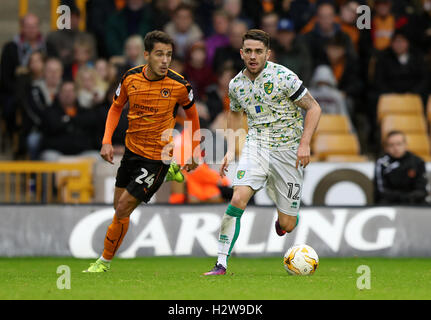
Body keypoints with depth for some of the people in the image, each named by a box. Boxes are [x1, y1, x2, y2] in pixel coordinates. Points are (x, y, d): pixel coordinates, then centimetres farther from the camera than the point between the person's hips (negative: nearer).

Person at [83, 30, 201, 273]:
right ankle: (169, 172, 34)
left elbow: (192, 114, 3)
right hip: (132, 150, 5)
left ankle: (105, 261, 11)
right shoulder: (131, 78, -7)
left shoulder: (179, 85, -16)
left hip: (157, 157, -5)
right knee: (119, 205, 16)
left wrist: (195, 153, 7)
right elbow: (116, 108, 10)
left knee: (123, 209, -8)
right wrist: (107, 141, -3)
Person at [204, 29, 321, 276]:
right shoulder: (236, 84, 1)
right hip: (256, 145, 2)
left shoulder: (283, 77, -13)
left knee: (287, 225, 0)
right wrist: (230, 151, 12)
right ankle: (222, 264, -17)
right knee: (238, 200, -22)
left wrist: (305, 144, -16)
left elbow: (314, 108, -7)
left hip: (288, 150, -2)